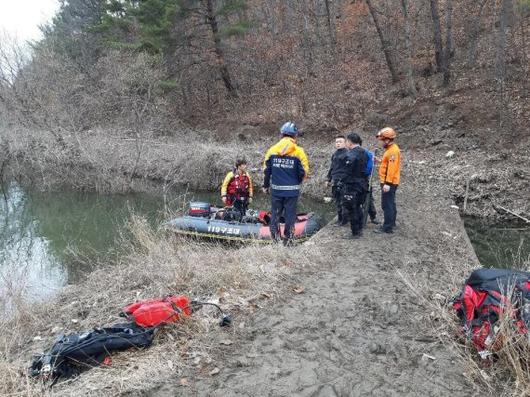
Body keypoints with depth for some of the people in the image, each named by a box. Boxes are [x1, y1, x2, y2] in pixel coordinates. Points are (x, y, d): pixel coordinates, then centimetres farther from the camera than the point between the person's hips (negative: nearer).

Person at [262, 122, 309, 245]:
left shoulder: (272, 150, 0)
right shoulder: (298, 152, -7)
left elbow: (266, 170, 3)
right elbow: (304, 172, -6)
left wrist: (266, 185, 15)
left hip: (276, 189, 2)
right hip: (292, 190, -2)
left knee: (275, 213, 14)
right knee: (290, 214, 9)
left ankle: (275, 237, 19)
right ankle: (287, 239, 16)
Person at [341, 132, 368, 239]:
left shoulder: (351, 155, -18)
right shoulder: (364, 153, 10)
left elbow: (347, 173, -20)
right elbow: (366, 169, 15)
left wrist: (344, 184, -13)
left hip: (352, 186, -9)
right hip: (362, 185, 9)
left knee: (351, 210, 0)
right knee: (358, 207, 20)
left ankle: (355, 233, 4)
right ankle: (359, 229, 29)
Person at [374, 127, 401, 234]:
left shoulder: (393, 150, -17)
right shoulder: (391, 149, 15)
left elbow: (392, 168, -23)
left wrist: (387, 183, -26)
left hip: (389, 183, -11)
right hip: (390, 182, 11)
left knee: (387, 205, -9)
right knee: (390, 204, 18)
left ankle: (387, 227, -6)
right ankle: (391, 223, 30)